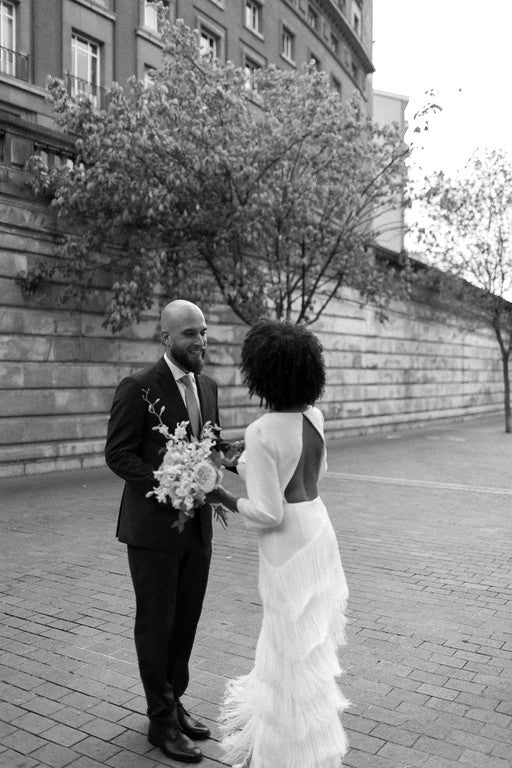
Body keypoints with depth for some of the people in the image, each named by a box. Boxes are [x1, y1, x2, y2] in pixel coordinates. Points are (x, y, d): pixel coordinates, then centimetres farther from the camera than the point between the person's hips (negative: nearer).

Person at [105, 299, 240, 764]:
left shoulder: (208, 387, 8)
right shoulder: (138, 388, -12)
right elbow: (118, 453, -12)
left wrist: (232, 457, -7)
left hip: (196, 525, 6)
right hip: (153, 526, -6)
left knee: (186, 621, 15)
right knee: (155, 625, 7)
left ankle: (173, 702, 34)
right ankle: (162, 721, 23)